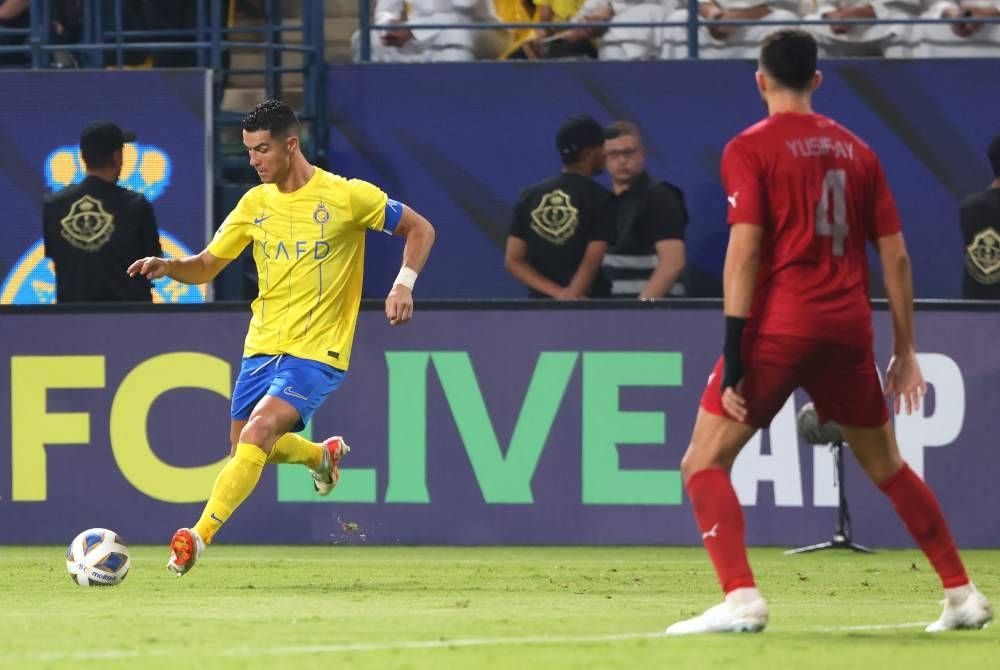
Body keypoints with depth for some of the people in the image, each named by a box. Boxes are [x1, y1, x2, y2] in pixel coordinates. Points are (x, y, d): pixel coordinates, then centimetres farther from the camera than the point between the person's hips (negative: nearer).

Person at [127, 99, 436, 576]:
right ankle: (323, 455, 45)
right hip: (262, 346, 6)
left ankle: (200, 536, -27)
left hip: (316, 352, -6)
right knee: (247, 447, 14)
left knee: (257, 434, -25)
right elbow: (206, 266, 10)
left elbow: (419, 229, 1)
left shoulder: (347, 196, -9)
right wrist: (168, 267, -12)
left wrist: (403, 284, -15)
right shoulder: (254, 204, 4)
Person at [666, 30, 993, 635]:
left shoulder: (750, 149, -2)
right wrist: (905, 351, 16)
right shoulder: (857, 150, 12)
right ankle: (963, 595, 20)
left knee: (705, 462, 0)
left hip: (779, 327, -5)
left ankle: (741, 598, -18)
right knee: (888, 467, 19)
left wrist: (734, 357, -13)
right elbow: (895, 255, 10)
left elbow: (745, 251, -11)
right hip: (849, 329, 5)